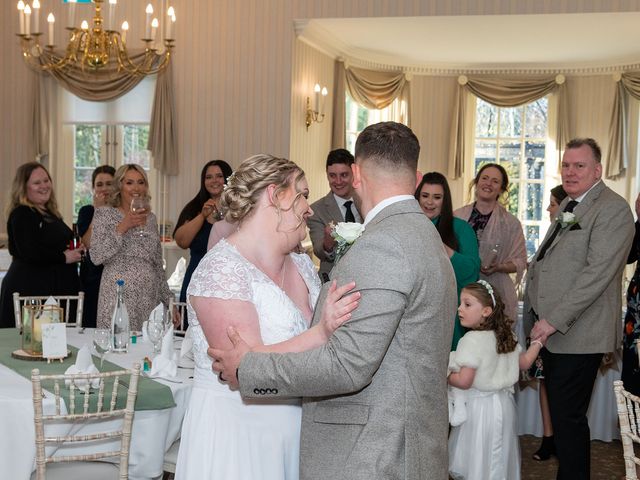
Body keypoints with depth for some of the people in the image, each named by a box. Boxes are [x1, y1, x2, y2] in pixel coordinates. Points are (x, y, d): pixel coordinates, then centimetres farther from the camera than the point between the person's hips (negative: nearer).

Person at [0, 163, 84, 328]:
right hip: (29, 290, -8)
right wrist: (64, 257, -11)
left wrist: (75, 251, 11)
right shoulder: (21, 215, -9)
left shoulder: (50, 213, 17)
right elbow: (29, 252, -21)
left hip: (55, 288, 8)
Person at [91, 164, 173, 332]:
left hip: (149, 297, 4)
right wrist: (123, 227, -15)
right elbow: (96, 257, -10)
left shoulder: (151, 218, 14)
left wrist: (169, 301, 14)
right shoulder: (105, 214, 1)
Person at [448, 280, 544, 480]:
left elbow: (464, 381, -21)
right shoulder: (507, 336, 3)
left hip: (480, 408, -8)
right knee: (500, 460, 17)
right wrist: (538, 341, 26)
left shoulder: (472, 340, -20)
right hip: (503, 405, 8)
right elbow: (524, 363, 15)